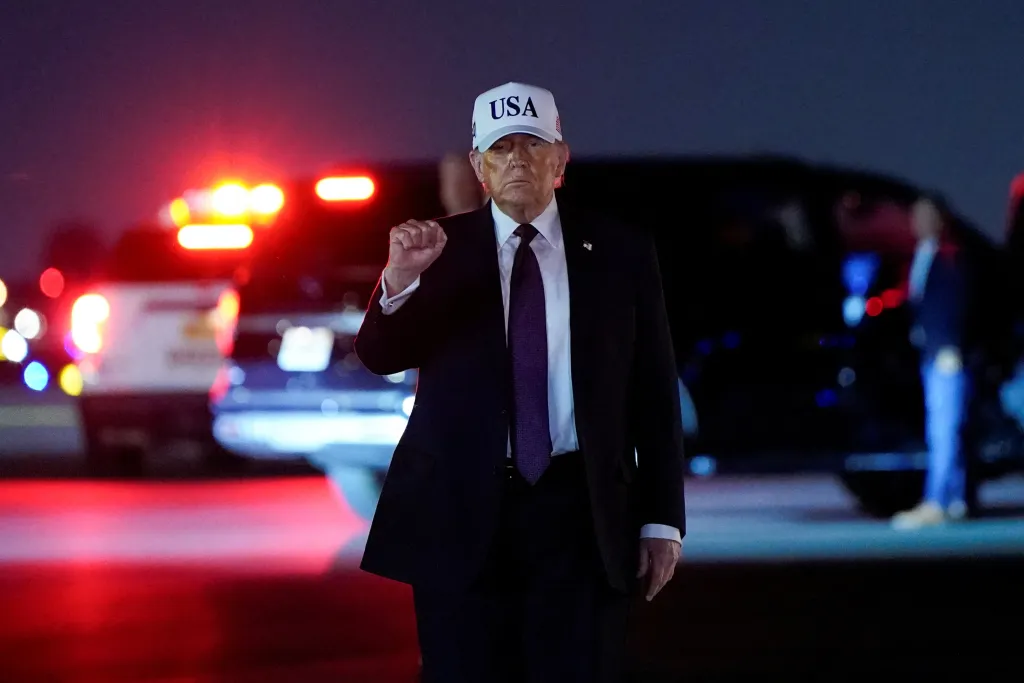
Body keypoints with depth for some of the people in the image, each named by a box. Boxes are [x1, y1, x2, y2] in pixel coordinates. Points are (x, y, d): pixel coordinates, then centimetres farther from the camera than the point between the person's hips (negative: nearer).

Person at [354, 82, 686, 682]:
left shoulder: (621, 253, 5)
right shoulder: (441, 248, 4)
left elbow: (654, 393, 6)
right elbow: (380, 356, -8)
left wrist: (662, 520, 2)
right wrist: (401, 277, -28)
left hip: (579, 515, 0)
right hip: (461, 514, 0)